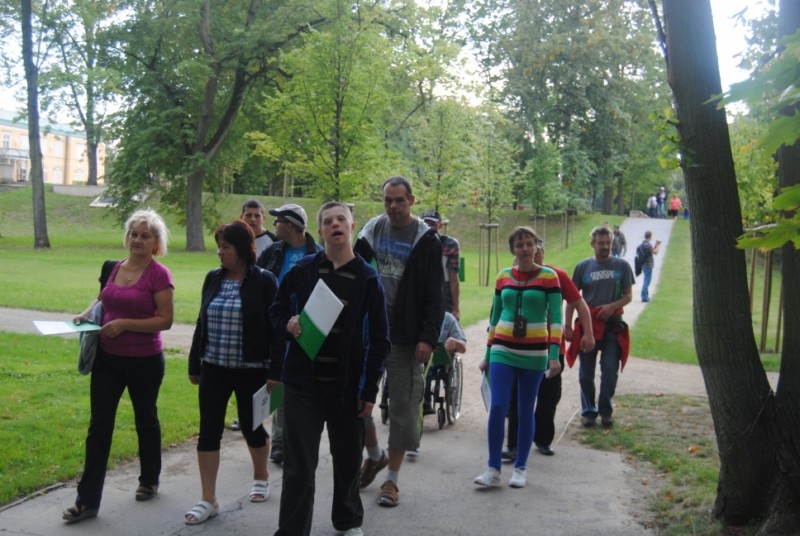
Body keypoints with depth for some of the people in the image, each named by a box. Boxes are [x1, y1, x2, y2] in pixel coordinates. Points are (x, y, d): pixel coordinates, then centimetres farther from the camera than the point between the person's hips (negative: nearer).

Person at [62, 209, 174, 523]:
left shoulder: (159, 274, -12)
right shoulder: (115, 268, 6)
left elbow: (165, 320, -16)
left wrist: (124, 324, -21)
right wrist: (89, 313, 1)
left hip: (144, 362, -5)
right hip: (108, 358, 5)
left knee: (145, 419, 14)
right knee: (99, 425, 3)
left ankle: (149, 481, 36)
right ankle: (87, 501, 7)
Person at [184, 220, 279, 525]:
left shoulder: (264, 281, -8)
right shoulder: (213, 278, 5)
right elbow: (202, 323, 12)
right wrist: (194, 363, 13)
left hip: (251, 370, -4)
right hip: (214, 368, 4)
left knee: (251, 426, 11)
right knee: (209, 430, 1)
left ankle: (261, 477, 38)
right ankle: (208, 500, 9)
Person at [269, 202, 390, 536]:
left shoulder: (367, 278, -3)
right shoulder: (302, 271, -1)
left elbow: (379, 339, -1)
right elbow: (277, 311, 10)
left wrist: (370, 389, -4)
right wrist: (288, 325, -14)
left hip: (347, 385, 1)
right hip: (303, 381, 0)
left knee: (348, 459, 15)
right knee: (299, 464, 1)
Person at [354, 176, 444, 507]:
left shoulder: (426, 239, -5)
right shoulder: (371, 231, 6)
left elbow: (434, 294, -7)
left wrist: (428, 337, -15)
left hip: (405, 337, -4)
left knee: (402, 407, 3)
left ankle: (392, 479, 16)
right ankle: (374, 454, 32)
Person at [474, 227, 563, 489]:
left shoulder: (548, 277, -3)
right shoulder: (503, 277, 6)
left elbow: (555, 319, -5)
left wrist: (554, 354, -15)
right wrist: (488, 354, 13)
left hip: (534, 354, -2)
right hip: (503, 351, 2)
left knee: (526, 412, 6)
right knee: (497, 408, -8)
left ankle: (520, 469, 18)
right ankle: (493, 469, 1)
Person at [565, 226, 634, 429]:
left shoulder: (622, 265, 3)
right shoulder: (583, 266, 3)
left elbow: (628, 296, 5)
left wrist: (612, 306, -14)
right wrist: (568, 325, -1)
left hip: (613, 324, -1)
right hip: (587, 324, 1)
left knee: (610, 369, -3)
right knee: (586, 372, 6)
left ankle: (606, 411, 12)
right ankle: (588, 411, 17)